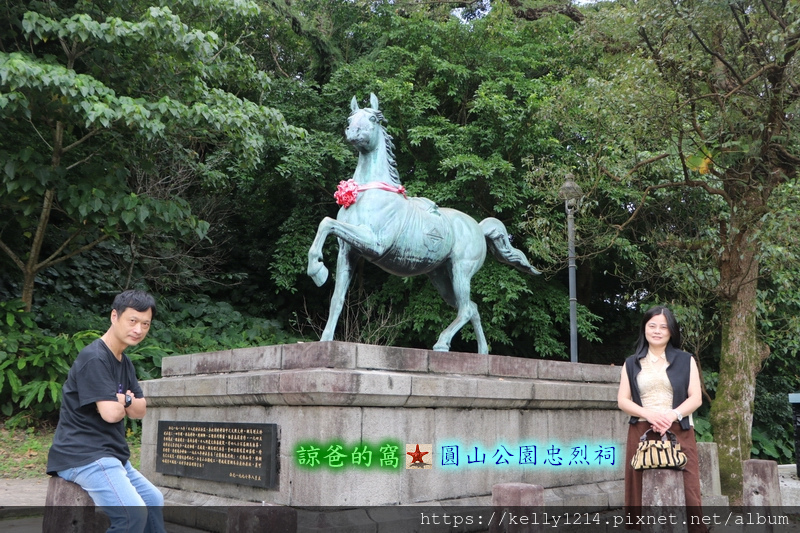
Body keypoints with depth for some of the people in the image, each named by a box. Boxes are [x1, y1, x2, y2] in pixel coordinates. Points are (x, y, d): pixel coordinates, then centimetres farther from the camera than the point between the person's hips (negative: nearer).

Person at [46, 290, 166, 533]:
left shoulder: (124, 362, 14)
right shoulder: (94, 358, -17)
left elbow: (140, 411, 12)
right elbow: (110, 413, -24)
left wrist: (125, 399, -10)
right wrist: (120, 405, -1)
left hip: (112, 455, 10)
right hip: (84, 455, -10)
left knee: (154, 500, 21)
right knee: (133, 513, -25)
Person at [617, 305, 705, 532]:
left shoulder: (685, 360, 12)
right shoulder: (632, 363, 14)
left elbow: (696, 398, 4)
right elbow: (622, 400, 7)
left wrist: (672, 415, -14)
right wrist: (648, 414, -11)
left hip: (678, 432, -1)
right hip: (641, 433, 1)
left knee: (687, 490, -8)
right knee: (639, 491, -4)